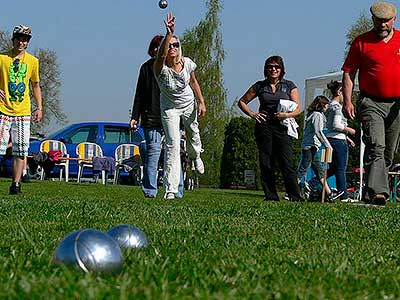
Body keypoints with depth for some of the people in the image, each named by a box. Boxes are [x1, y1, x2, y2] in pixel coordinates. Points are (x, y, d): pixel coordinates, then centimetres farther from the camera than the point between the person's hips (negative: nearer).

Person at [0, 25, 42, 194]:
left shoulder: (33, 61, 10)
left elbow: (35, 85, 19)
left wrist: (39, 108, 12)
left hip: (23, 112, 3)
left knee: (21, 151, 0)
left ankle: (16, 184, 5)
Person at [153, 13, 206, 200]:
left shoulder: (187, 63, -16)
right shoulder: (161, 68, -29)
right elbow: (161, 55, -53)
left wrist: (201, 102, 1)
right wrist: (169, 33, -66)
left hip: (189, 104, 4)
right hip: (170, 108, -4)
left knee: (193, 134, 25)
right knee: (173, 145, -14)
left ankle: (195, 156, 64)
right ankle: (170, 189, -10)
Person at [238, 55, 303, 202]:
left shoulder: (289, 86, 9)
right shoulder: (259, 86, 11)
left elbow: (298, 108, 6)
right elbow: (242, 102, 18)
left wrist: (287, 115, -14)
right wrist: (252, 114, 2)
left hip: (282, 128, -2)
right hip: (264, 127, 2)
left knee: (286, 163, -11)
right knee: (266, 164, 0)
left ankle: (295, 196, -9)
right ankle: (271, 196, 6)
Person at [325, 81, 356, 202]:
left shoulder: (330, 106, 18)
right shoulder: (337, 106, -12)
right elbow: (336, 125, -22)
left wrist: (346, 138, 22)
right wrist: (349, 130, -8)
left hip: (331, 139, 10)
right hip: (338, 141, -10)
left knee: (333, 169, 14)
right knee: (341, 169, -3)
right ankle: (344, 196, 1)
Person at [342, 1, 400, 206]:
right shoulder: (361, 42, 2)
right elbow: (348, 73, 3)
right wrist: (347, 101, -5)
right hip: (371, 103, -4)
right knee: (376, 147, -18)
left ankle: (371, 191, 21)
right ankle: (377, 191, -28)